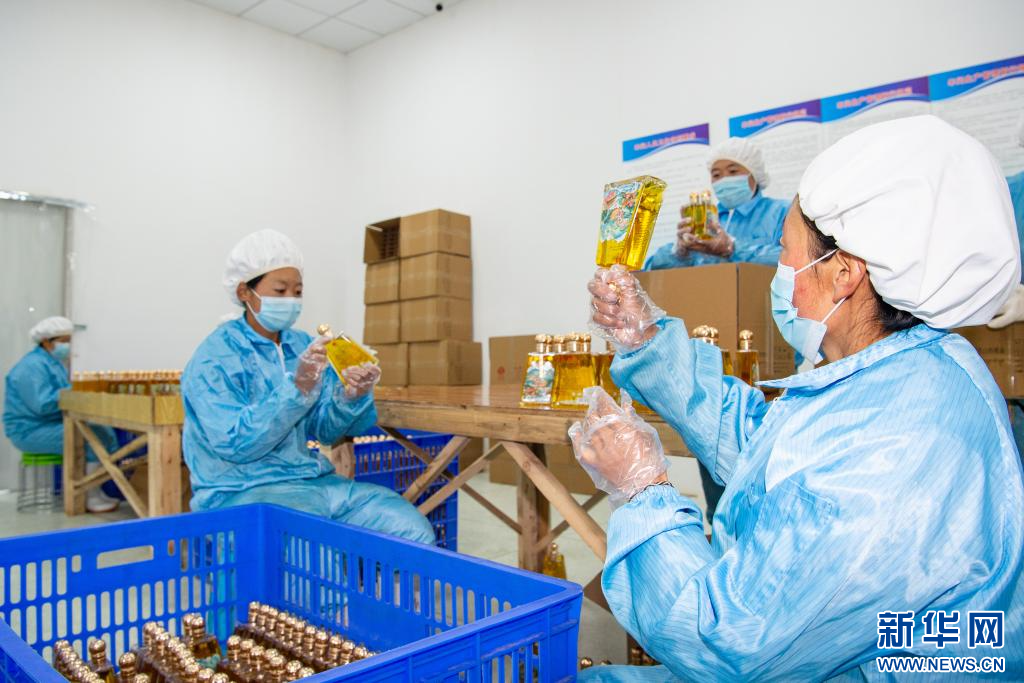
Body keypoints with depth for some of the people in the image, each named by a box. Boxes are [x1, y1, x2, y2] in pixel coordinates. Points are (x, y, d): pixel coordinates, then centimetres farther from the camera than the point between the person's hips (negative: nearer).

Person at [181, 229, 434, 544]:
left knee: (414, 529, -9)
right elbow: (235, 444, -17)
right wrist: (297, 389, -26)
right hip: (241, 492, -6)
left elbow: (323, 430, 7)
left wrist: (351, 396, -14)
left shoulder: (303, 345, 8)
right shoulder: (214, 358, -8)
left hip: (313, 480, 6)